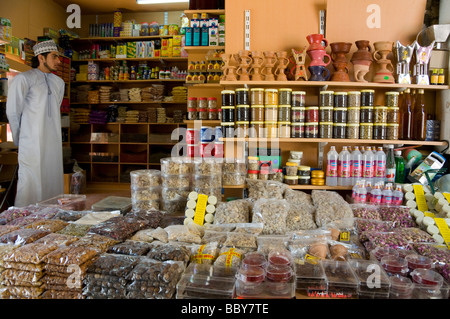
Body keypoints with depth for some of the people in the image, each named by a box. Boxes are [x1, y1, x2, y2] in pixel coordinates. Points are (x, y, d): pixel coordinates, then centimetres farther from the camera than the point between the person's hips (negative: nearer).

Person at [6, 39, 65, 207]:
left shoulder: (58, 82, 16)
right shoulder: (23, 79, -3)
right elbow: (12, 113, -2)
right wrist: (19, 142, 4)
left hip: (54, 142, 6)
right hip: (32, 146, -6)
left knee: (52, 182, 7)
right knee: (31, 185, -4)